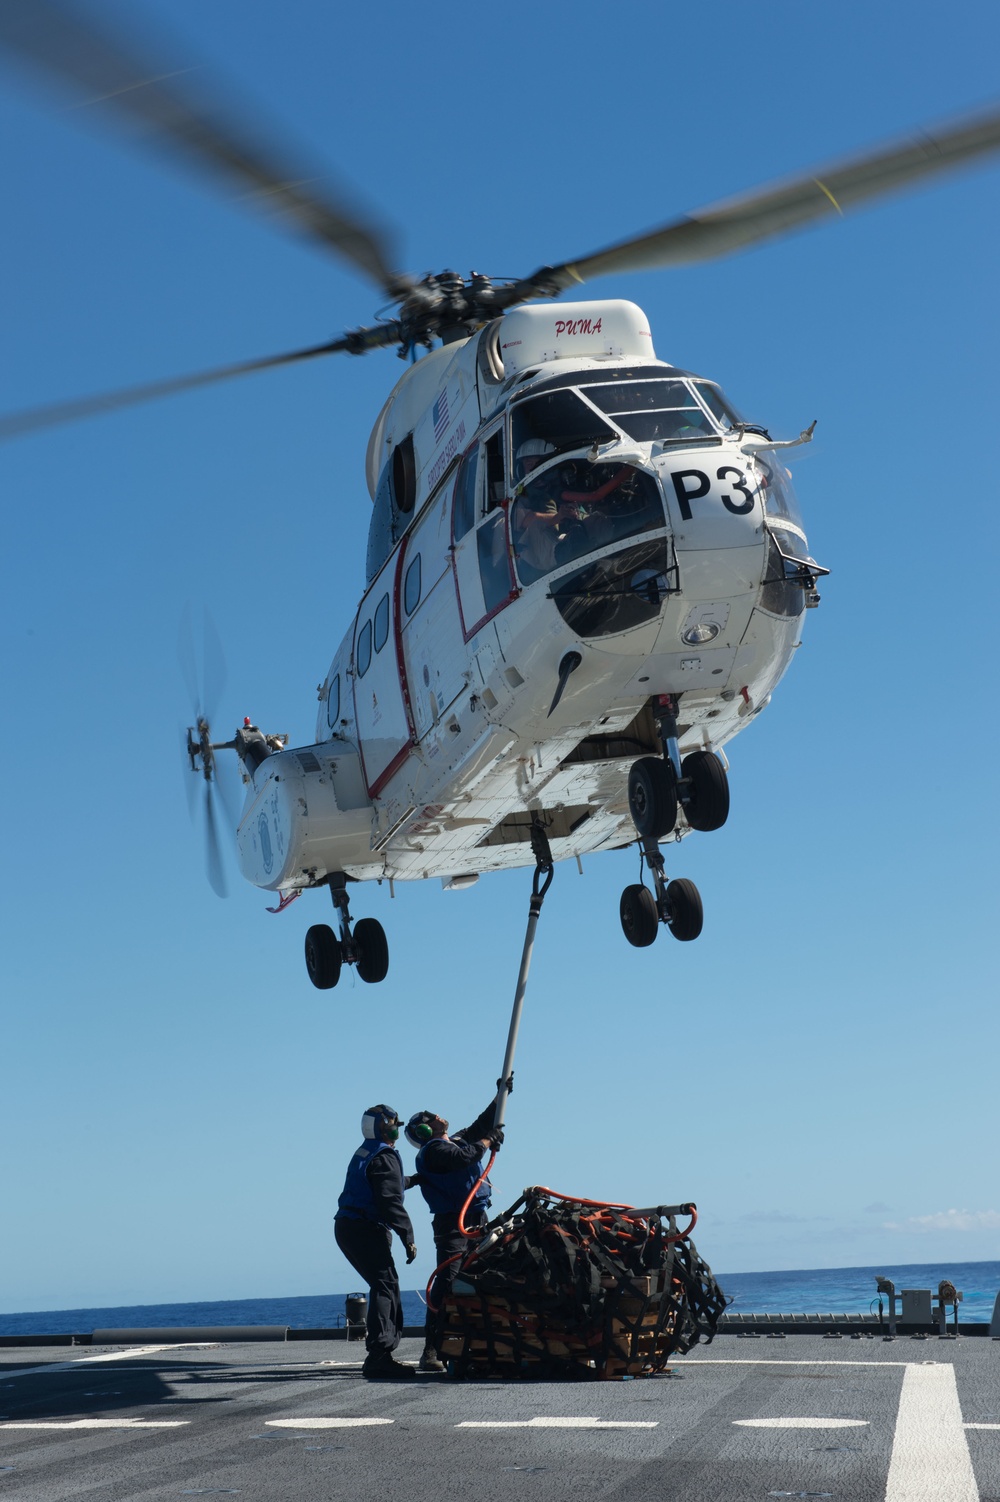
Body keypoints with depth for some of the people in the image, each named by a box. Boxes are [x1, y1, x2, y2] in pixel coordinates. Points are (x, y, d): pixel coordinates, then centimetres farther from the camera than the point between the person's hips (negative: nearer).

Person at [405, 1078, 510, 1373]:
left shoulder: (456, 1141, 20)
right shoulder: (432, 1150, -6)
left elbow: (481, 1125, 31)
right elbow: (464, 1157, -21)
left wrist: (500, 1095, 26)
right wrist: (488, 1141, -6)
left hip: (476, 1222, 9)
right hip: (452, 1224, -9)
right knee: (446, 1282, -15)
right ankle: (431, 1351, -17)